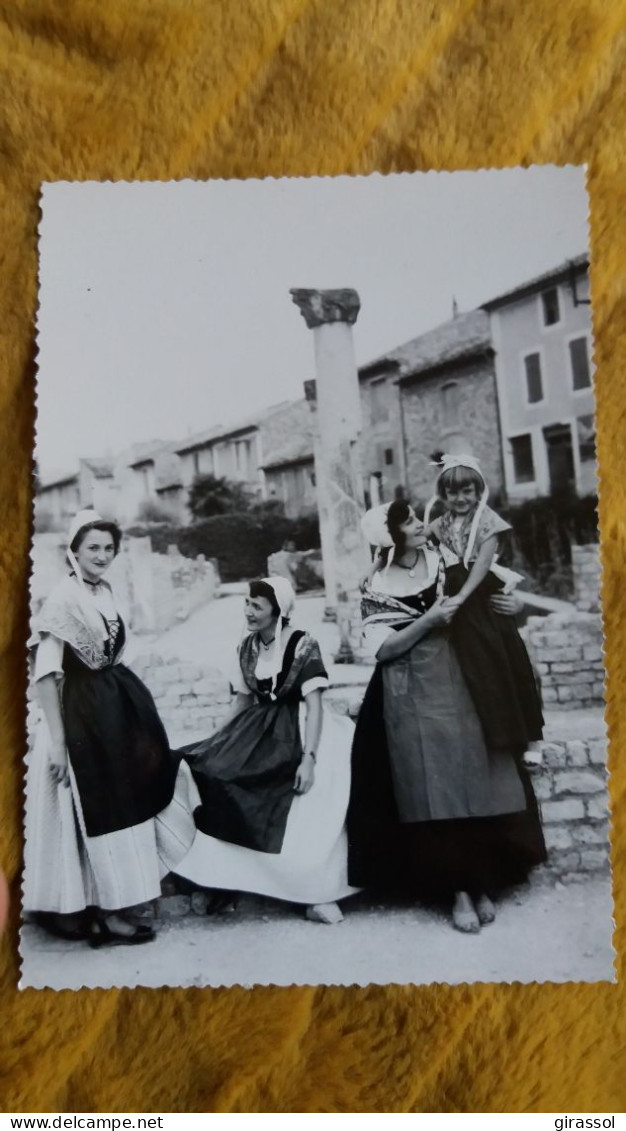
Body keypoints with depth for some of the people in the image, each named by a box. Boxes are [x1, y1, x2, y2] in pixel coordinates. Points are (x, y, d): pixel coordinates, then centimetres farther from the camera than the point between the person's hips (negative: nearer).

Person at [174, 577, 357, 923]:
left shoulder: (303, 645, -12)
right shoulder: (248, 646, 5)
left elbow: (313, 705, -18)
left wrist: (308, 757, -27)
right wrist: (220, 741, 9)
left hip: (298, 731, -5)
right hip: (261, 731, 6)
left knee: (308, 802, -23)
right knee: (213, 771, -13)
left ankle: (317, 893, -6)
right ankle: (223, 879, -1)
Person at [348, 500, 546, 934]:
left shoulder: (444, 559, 9)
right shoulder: (378, 588, -1)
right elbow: (382, 650, -9)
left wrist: (505, 601, 1)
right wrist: (428, 620, -17)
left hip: (462, 684, 3)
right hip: (415, 697, -3)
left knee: (476, 782, 1)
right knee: (435, 791, -5)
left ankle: (484, 884, 10)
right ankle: (459, 890, 4)